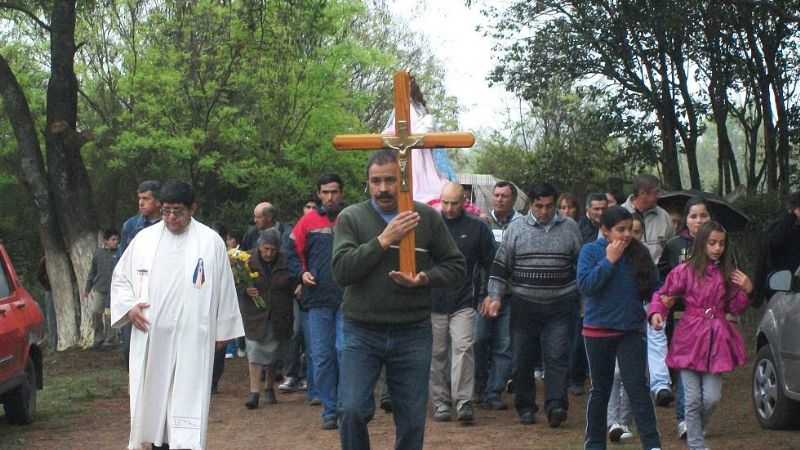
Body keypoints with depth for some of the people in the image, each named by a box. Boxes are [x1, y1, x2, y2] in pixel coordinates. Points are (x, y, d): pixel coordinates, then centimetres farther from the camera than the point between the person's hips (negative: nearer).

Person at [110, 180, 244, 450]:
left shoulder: (210, 241, 0)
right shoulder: (144, 239, 6)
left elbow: (224, 288, 6)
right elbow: (120, 278, 15)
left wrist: (222, 330, 7)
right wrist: (129, 306, -2)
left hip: (192, 338, -3)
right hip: (150, 337, 3)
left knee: (187, 396, -6)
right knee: (153, 394, 6)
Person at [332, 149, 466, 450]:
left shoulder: (427, 217, 3)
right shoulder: (351, 218, 0)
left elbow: (456, 266, 8)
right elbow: (341, 270, -12)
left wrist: (425, 278, -12)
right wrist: (383, 240, -18)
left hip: (413, 334, 1)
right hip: (361, 333, -1)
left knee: (412, 420, 6)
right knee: (352, 411, -14)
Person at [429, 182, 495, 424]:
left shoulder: (477, 228, 3)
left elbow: (491, 264, 10)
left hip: (463, 303, -1)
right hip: (433, 302, 1)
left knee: (463, 348, -13)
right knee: (437, 354, 5)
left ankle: (463, 400, -12)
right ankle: (441, 402, 14)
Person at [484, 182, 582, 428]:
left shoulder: (569, 227, 6)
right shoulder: (516, 228, 4)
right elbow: (501, 265, 6)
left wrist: (584, 298, 14)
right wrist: (495, 296, -2)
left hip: (560, 306, 0)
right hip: (524, 305, 1)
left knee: (557, 356, -9)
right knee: (522, 358, 5)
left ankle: (556, 405, -11)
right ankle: (525, 408, 15)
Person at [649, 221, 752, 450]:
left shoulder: (728, 274, 7)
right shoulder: (685, 271, -4)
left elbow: (734, 308, 13)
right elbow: (662, 295, 3)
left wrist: (747, 291, -4)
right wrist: (656, 312, -16)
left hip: (717, 339, 3)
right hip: (690, 337, -3)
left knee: (712, 398, 1)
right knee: (693, 399, -1)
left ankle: (696, 430, 29)